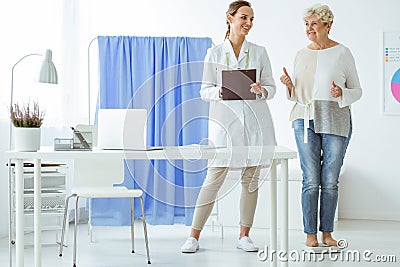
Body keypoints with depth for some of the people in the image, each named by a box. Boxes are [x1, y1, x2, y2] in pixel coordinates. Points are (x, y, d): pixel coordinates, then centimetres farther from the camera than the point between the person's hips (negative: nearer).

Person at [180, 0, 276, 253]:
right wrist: (220, 91, -16)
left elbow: (272, 87, 10)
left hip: (256, 122, 2)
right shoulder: (215, 54, 6)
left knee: (251, 180, 5)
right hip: (225, 121, -2)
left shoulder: (259, 52, 10)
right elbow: (205, 90, 4)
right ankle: (194, 236, 4)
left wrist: (261, 90, -12)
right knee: (214, 178, -5)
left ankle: (244, 235, 17)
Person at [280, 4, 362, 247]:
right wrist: (289, 85, -2)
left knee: (330, 181, 3)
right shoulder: (301, 55, 14)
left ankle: (327, 232, 14)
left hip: (336, 121, -2)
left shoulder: (342, 53, 3)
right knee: (311, 180, -1)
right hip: (306, 119, 2)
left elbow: (357, 90, 6)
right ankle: (310, 234, 7)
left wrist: (342, 94, -14)